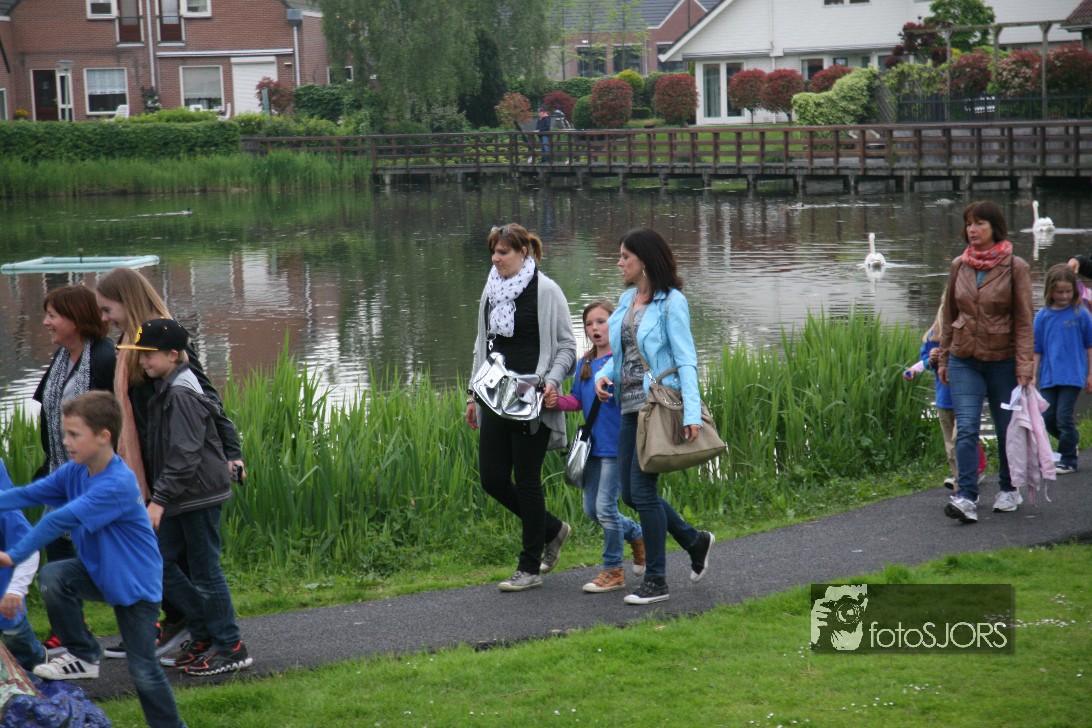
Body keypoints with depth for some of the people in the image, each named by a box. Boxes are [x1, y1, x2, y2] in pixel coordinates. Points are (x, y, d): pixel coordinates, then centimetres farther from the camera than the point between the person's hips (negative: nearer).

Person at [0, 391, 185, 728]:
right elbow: (29, 494, -7)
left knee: (143, 670, -6)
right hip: (98, 571, 7)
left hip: (135, 583, -7)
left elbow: (61, 519, -34)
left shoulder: (118, 484, -31)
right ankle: (82, 657, 2)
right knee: (53, 576, -18)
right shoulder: (74, 472, -5)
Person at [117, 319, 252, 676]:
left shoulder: (180, 394, -18)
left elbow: (184, 455, -23)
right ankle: (205, 633, 18)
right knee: (159, 562, 10)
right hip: (182, 498, 10)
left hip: (199, 494, -10)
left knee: (205, 571, -2)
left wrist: (160, 499, -24)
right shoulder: (166, 389, 12)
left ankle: (230, 647, 8)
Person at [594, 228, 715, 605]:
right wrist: (604, 375, 1)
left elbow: (686, 359, -14)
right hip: (631, 406, 8)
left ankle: (656, 580, 3)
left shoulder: (671, 302, -9)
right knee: (631, 493, 9)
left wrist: (691, 412, -23)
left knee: (642, 490, -9)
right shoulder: (626, 300, 14)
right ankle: (695, 541, 28)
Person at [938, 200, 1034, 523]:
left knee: (1007, 429, 9)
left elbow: (1024, 320, -6)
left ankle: (1009, 489, 29)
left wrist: (1025, 365, -12)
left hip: (1002, 360, -2)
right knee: (966, 428, -11)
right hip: (964, 360, 2)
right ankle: (967, 498, -16)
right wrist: (943, 358, 13)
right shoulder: (959, 266, 5)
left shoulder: (1015, 267, -6)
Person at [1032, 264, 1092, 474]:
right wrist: (1033, 376, 5)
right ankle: (1072, 440, 32)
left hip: (1072, 375, -3)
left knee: (1064, 417, -8)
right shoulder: (1043, 316, 3)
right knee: (1048, 419, 4)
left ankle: (1068, 460, 6)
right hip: (1048, 376, 3)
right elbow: (1037, 349, 9)